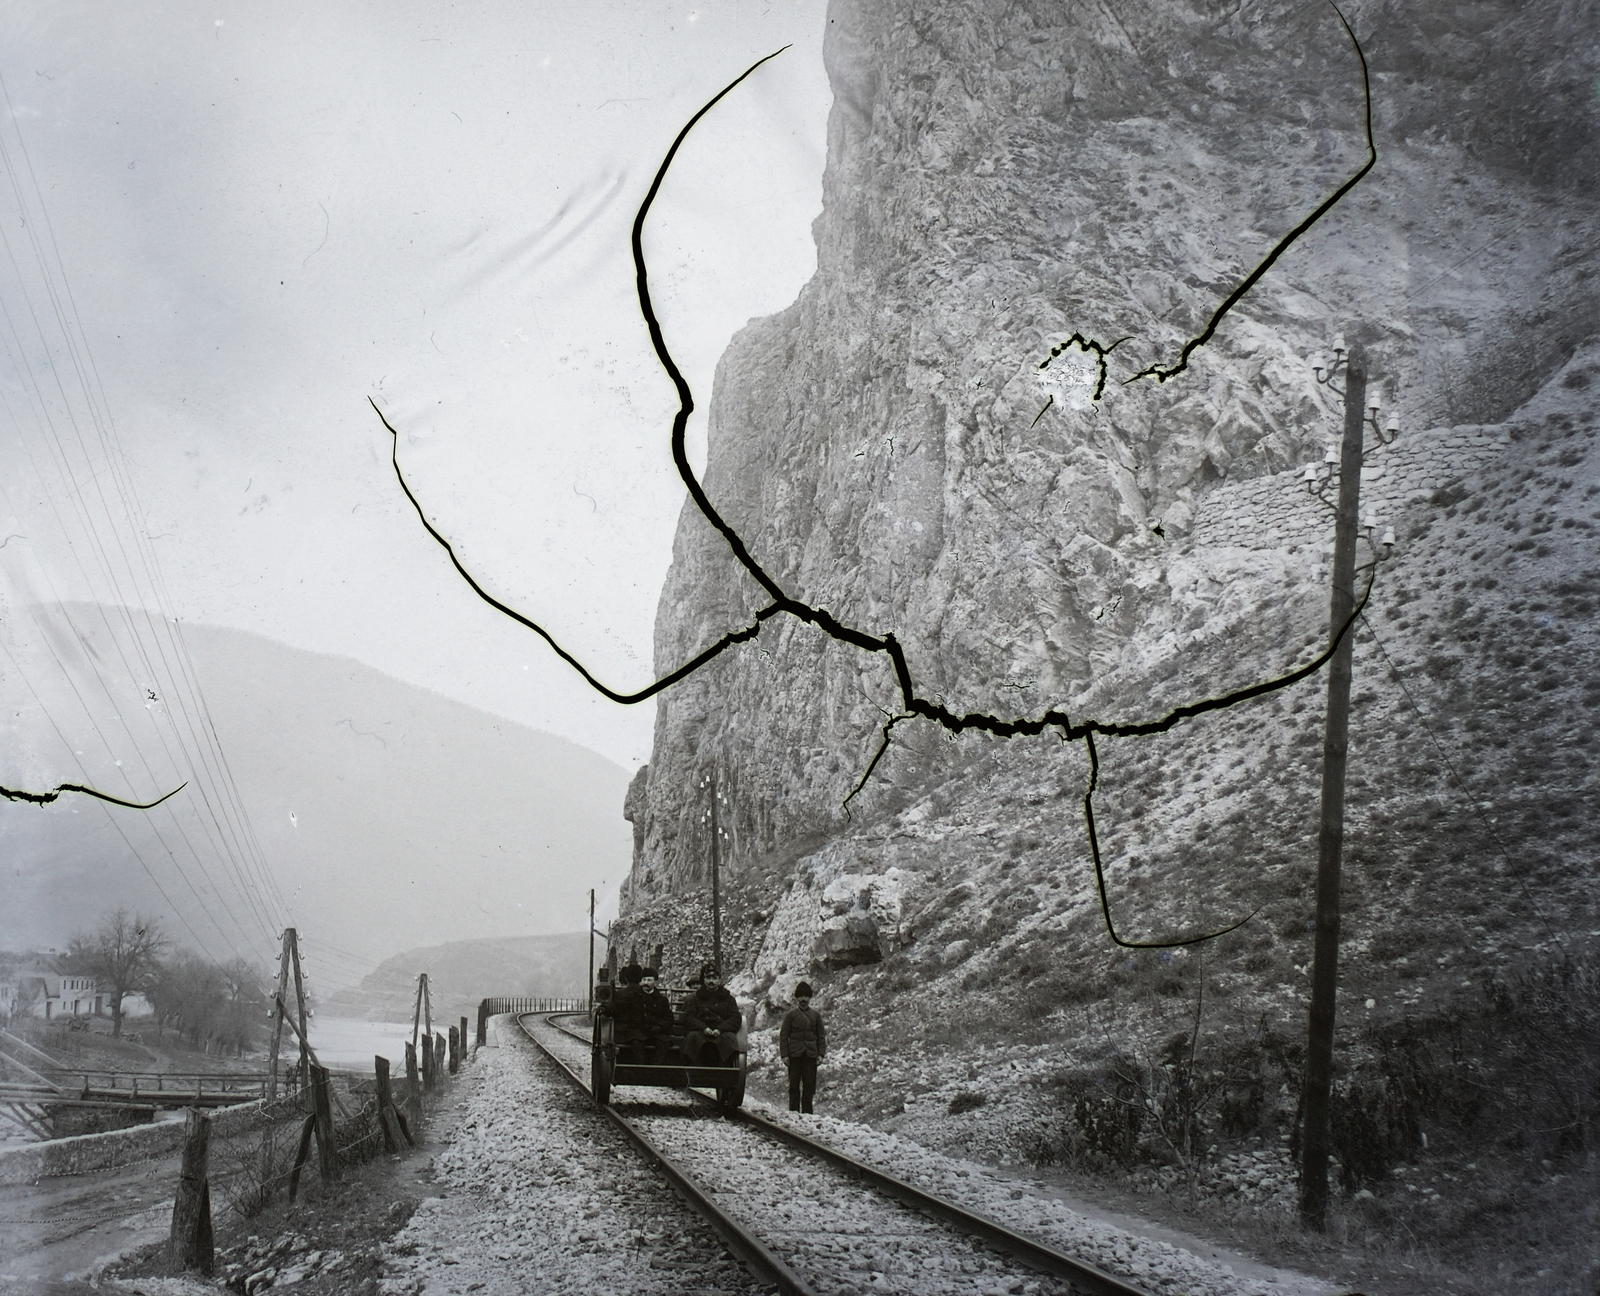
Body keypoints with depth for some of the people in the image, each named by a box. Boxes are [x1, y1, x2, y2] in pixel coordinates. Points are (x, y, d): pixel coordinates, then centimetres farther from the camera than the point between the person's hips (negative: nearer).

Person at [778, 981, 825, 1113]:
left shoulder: (816, 1015, 10)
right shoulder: (791, 1014, 3)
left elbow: (821, 1036, 12)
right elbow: (783, 1035, 2)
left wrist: (821, 1053, 3)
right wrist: (784, 1054, -5)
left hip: (811, 1054, 2)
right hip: (795, 1054, -2)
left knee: (809, 1085, 3)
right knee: (794, 1085, 0)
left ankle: (807, 1112, 9)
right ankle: (793, 1111, 5)